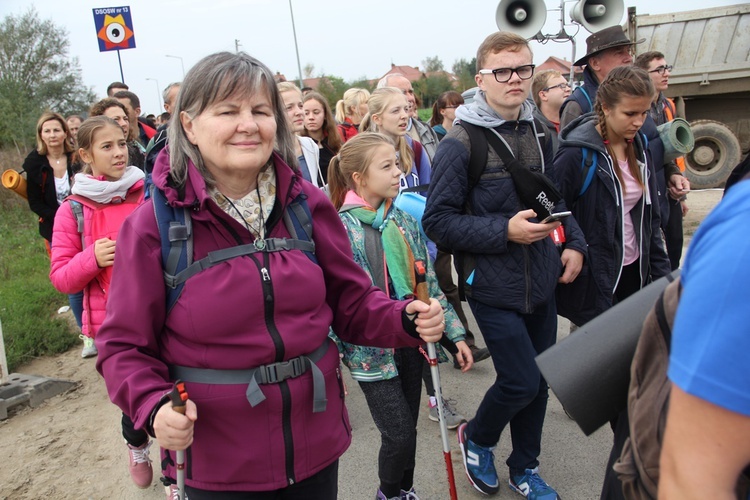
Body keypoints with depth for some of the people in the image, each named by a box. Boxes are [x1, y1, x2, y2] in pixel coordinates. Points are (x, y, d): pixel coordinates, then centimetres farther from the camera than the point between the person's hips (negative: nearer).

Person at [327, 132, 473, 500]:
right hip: (373, 349, -5)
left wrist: (455, 333, 6)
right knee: (400, 435, -1)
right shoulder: (342, 227, -14)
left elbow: (429, 282, 8)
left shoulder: (404, 221, 4)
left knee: (407, 431, 16)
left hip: (412, 341, 6)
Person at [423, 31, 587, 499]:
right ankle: (476, 437, 27)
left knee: (539, 380, 14)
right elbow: (438, 219, -15)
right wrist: (506, 231, -22)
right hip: (494, 286, -6)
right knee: (521, 382, -5)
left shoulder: (539, 133, 7)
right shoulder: (460, 143, -13)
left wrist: (574, 243, 4)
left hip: (542, 282, 7)